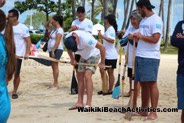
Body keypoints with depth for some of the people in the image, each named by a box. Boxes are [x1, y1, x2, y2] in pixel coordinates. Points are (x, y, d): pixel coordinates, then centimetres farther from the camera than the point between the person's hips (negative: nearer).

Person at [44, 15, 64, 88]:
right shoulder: (54, 29, 14)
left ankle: (55, 84, -5)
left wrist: (53, 51, -24)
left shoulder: (59, 30, -13)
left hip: (57, 50, -9)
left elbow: (57, 42, -20)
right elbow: (46, 26, 30)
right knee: (53, 67, 9)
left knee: (55, 66, -8)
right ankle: (56, 83, 13)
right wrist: (49, 21, 12)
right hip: (52, 50, 9)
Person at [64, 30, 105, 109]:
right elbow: (69, 48, 9)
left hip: (93, 55, -7)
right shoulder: (67, 39, -18)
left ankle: (88, 104, -20)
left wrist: (102, 63, -23)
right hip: (83, 56, 7)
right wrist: (72, 59, 2)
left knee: (87, 76, -20)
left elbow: (102, 47, -31)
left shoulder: (85, 39, -38)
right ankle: (80, 102, 6)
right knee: (80, 78, 1)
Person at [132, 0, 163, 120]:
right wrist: (136, 37, 5)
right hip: (140, 56, 9)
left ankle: (154, 112, -4)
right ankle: (144, 110, 18)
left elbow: (155, 39, -19)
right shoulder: (143, 21, 18)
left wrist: (140, 36, -11)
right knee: (143, 84, 11)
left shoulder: (156, 20, -10)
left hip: (150, 57, -9)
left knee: (151, 83, -7)